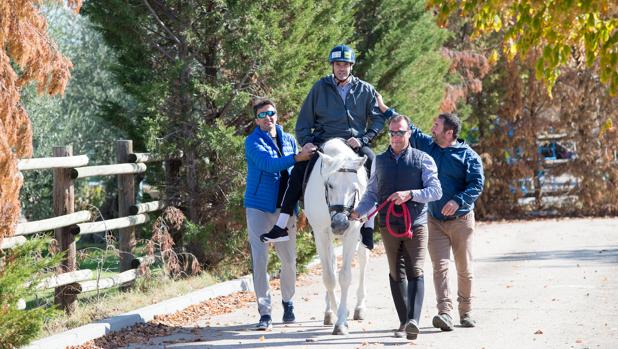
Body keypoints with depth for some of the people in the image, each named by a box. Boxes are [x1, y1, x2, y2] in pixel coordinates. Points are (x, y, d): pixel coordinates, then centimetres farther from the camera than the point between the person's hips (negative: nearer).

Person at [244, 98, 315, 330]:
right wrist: (297, 158, -36)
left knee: (289, 259, 9)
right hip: (259, 207, -4)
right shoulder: (253, 142, -6)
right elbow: (268, 164, -24)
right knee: (259, 259, -8)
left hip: (285, 208, 4)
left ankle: (288, 302, 32)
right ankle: (265, 313, -5)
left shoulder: (289, 141, 9)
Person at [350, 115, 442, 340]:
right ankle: (403, 322, 16)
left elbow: (435, 191, -6)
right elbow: (372, 194, 12)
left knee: (415, 272, -14)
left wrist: (410, 194, -19)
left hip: (416, 225, -4)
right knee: (396, 274, 9)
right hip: (389, 226, 4)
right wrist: (358, 212, -5)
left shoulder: (423, 160, 1)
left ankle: (414, 321, -25)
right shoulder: (379, 161, 11)